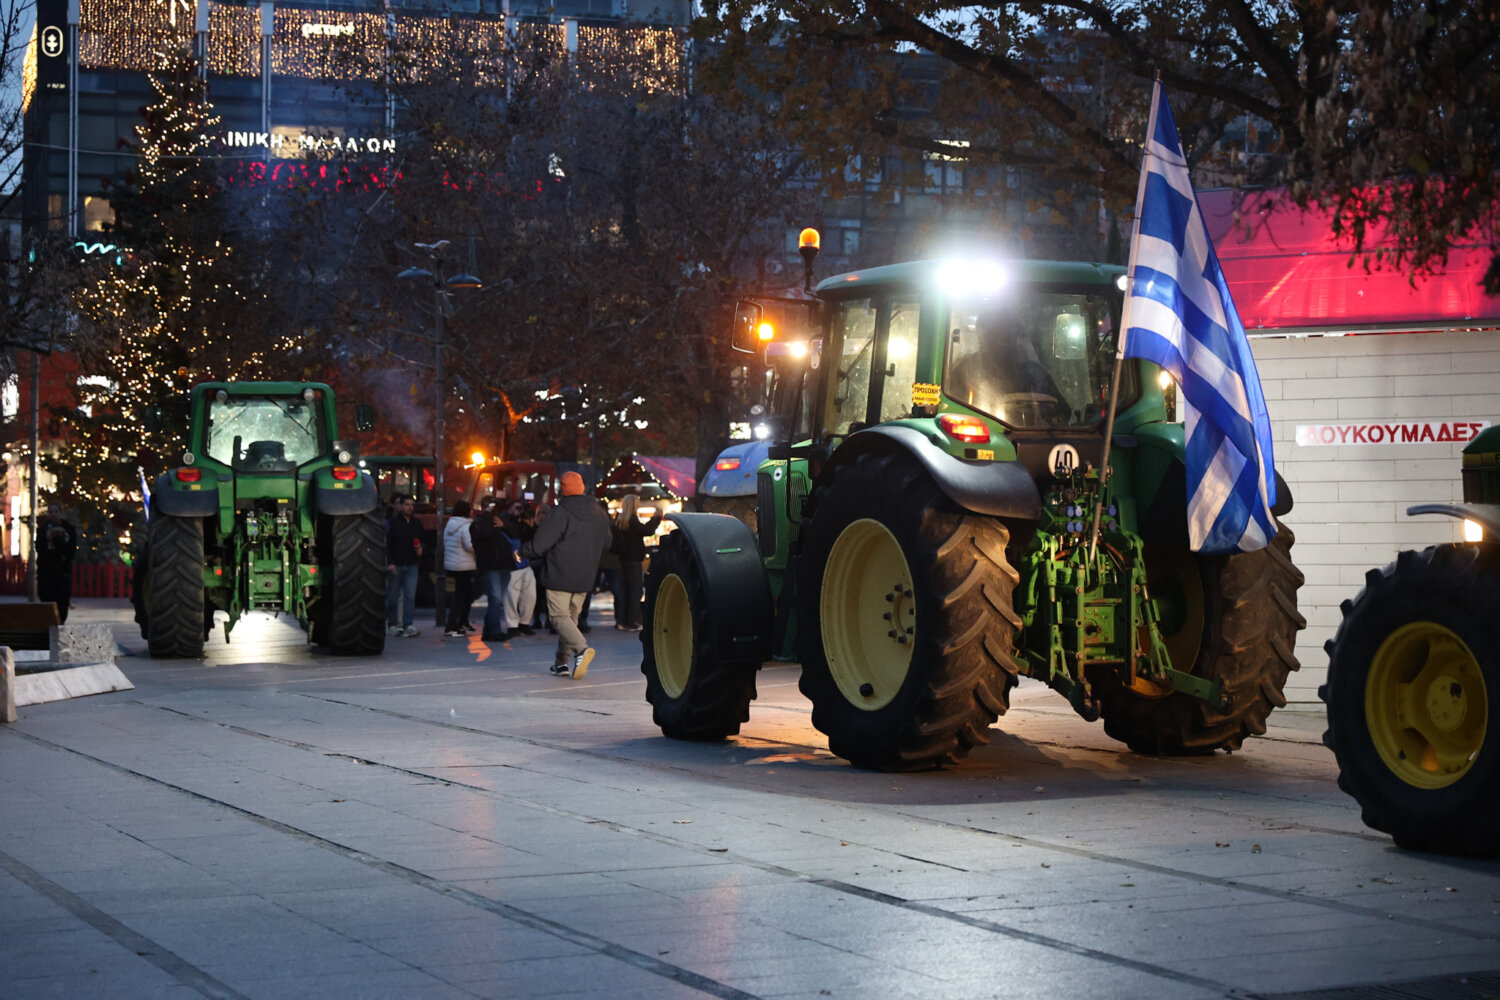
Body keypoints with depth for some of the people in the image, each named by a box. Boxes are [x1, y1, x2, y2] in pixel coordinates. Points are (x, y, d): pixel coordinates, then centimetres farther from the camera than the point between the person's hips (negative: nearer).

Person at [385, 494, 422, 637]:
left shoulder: (416, 523, 12)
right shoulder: (393, 522, -3)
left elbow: (421, 541, 23)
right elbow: (387, 543, -6)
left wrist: (420, 549, -1)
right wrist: (390, 562, -13)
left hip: (411, 565, 3)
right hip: (395, 565, -3)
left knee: (410, 595, -6)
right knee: (393, 596, 4)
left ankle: (407, 625, -8)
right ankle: (392, 624, 13)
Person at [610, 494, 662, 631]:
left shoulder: (619, 519, 7)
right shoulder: (632, 519, -16)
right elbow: (647, 531, -21)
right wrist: (657, 517, -11)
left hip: (623, 559, 8)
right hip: (634, 559, -8)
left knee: (623, 589, 11)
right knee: (634, 590, -2)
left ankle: (622, 621, 13)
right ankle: (632, 623, -2)